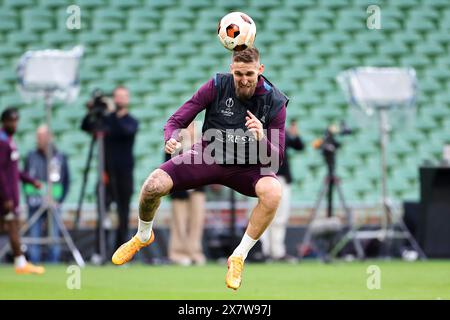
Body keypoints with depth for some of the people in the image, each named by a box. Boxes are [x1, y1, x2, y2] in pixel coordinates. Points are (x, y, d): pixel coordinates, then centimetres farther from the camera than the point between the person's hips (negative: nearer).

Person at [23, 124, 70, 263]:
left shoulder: (60, 157, 3)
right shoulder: (31, 157, 5)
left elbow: (66, 181, 7)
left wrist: (59, 201, -3)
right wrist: (29, 199, -2)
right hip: (35, 205, 1)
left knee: (54, 238, -1)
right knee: (34, 238, -1)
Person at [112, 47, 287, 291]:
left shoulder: (275, 102, -14)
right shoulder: (217, 86, -13)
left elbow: (276, 159, -14)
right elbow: (176, 121, -9)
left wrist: (262, 139, -36)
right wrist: (171, 138, -33)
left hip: (248, 168, -1)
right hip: (209, 157, 1)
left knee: (273, 191, -35)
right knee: (154, 184, -20)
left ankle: (239, 257, -15)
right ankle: (143, 236, 15)